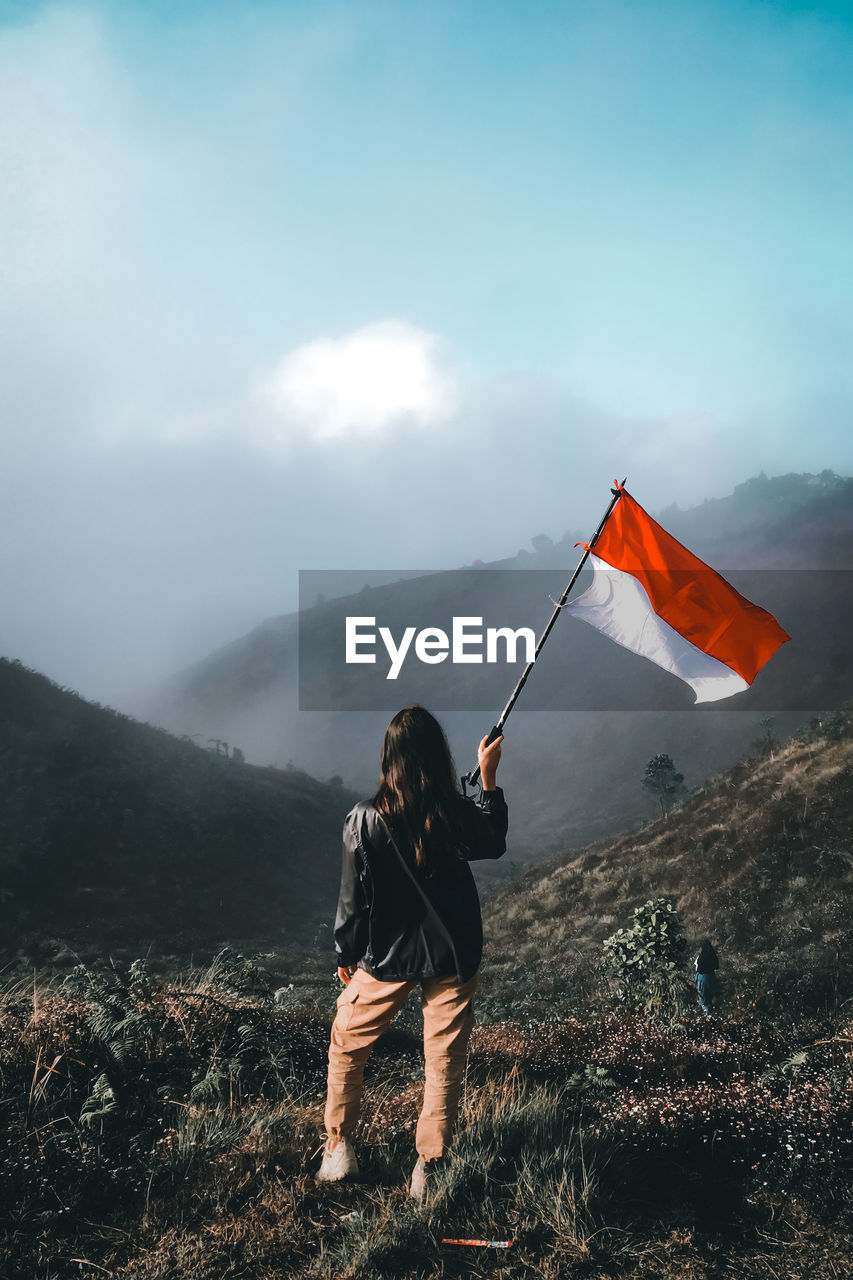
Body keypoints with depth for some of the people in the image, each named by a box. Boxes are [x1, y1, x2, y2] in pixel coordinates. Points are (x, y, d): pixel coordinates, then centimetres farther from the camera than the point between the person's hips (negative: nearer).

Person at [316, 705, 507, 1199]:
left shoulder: (365, 820, -19)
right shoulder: (459, 815, -16)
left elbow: (353, 898, -9)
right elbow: (494, 843, 9)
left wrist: (345, 954, 7)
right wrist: (489, 778, 13)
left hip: (387, 956, -1)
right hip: (453, 955, 1)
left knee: (347, 1046, 21)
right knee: (445, 1061, 13)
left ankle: (339, 1147, 27)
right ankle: (428, 1167, 19)